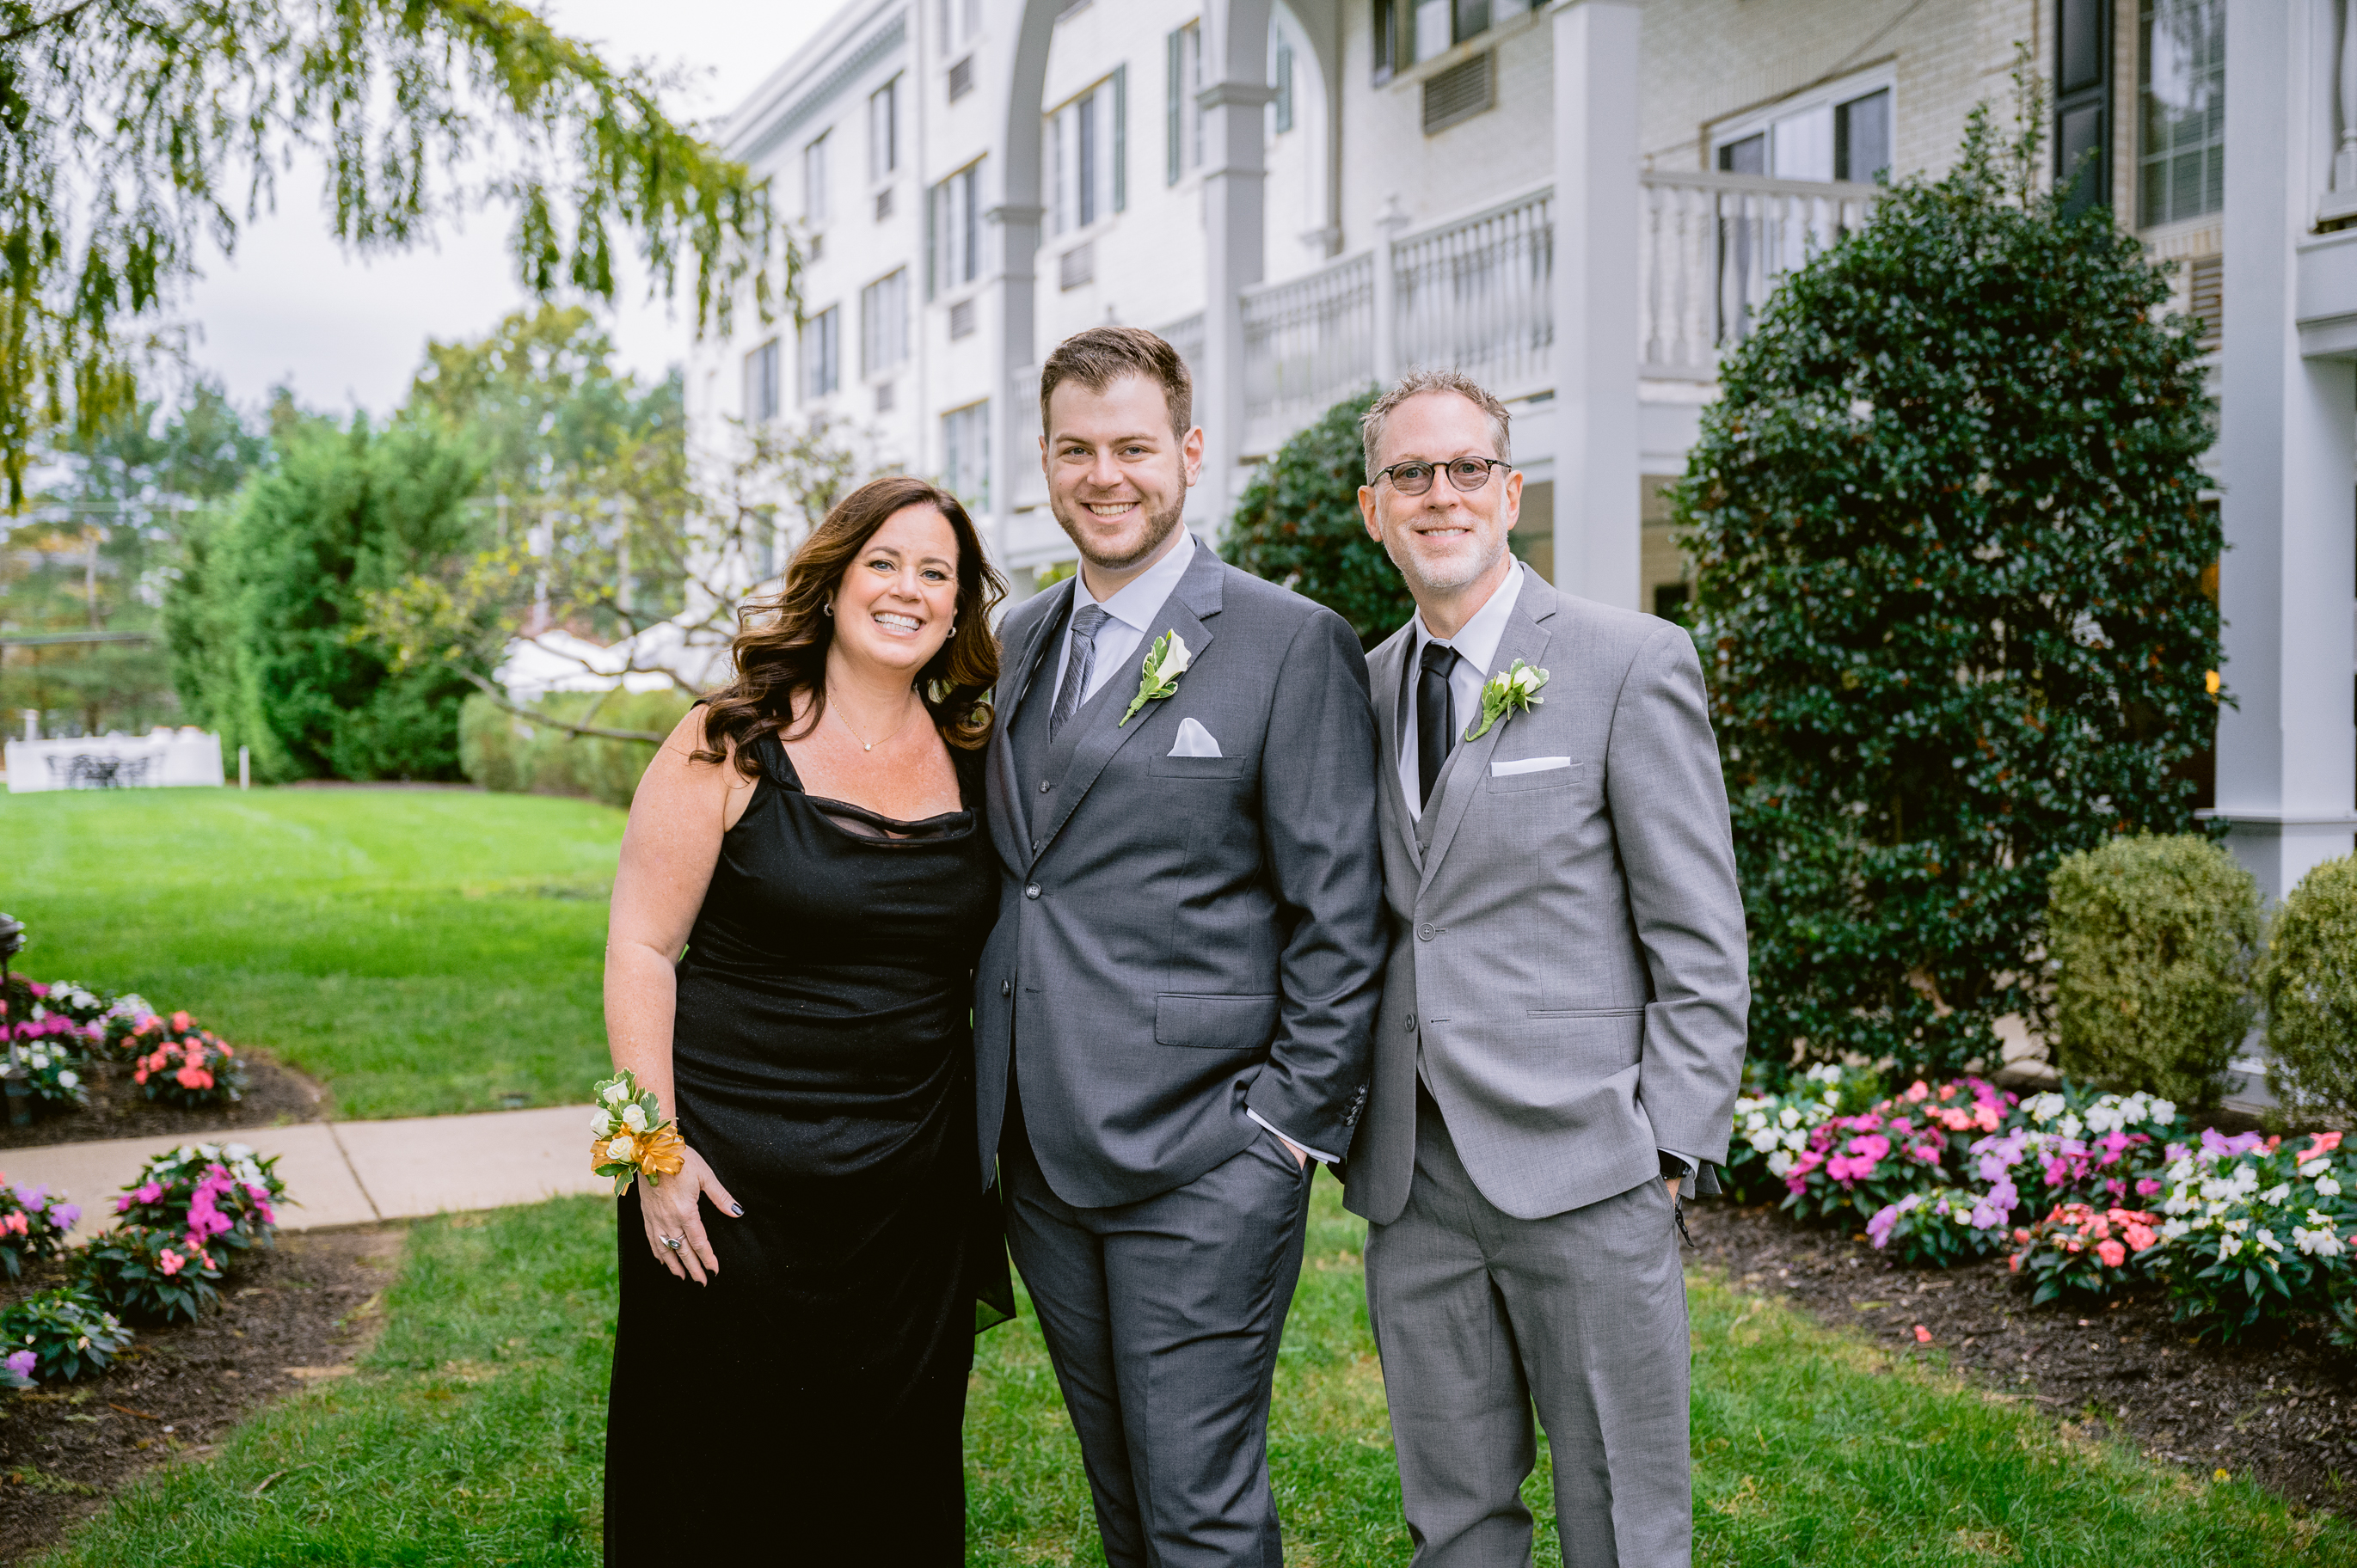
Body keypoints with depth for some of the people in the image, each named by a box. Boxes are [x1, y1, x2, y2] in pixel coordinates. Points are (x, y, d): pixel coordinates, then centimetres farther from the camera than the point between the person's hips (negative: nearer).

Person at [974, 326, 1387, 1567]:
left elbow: (1340, 912, -9)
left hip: (1201, 1161, -6)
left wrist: (1294, 1127, -11)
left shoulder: (1292, 644, -8)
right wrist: (995, 1094, 13)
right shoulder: (1020, 640, 12)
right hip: (1037, 1148, 6)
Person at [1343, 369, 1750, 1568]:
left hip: (1579, 1166, -4)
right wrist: (1352, 1128, 7)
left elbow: (1702, 942, -6)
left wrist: (1670, 1152, -11)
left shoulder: (1632, 665, -5)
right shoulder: (1366, 685, 11)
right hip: (1411, 1176, 5)